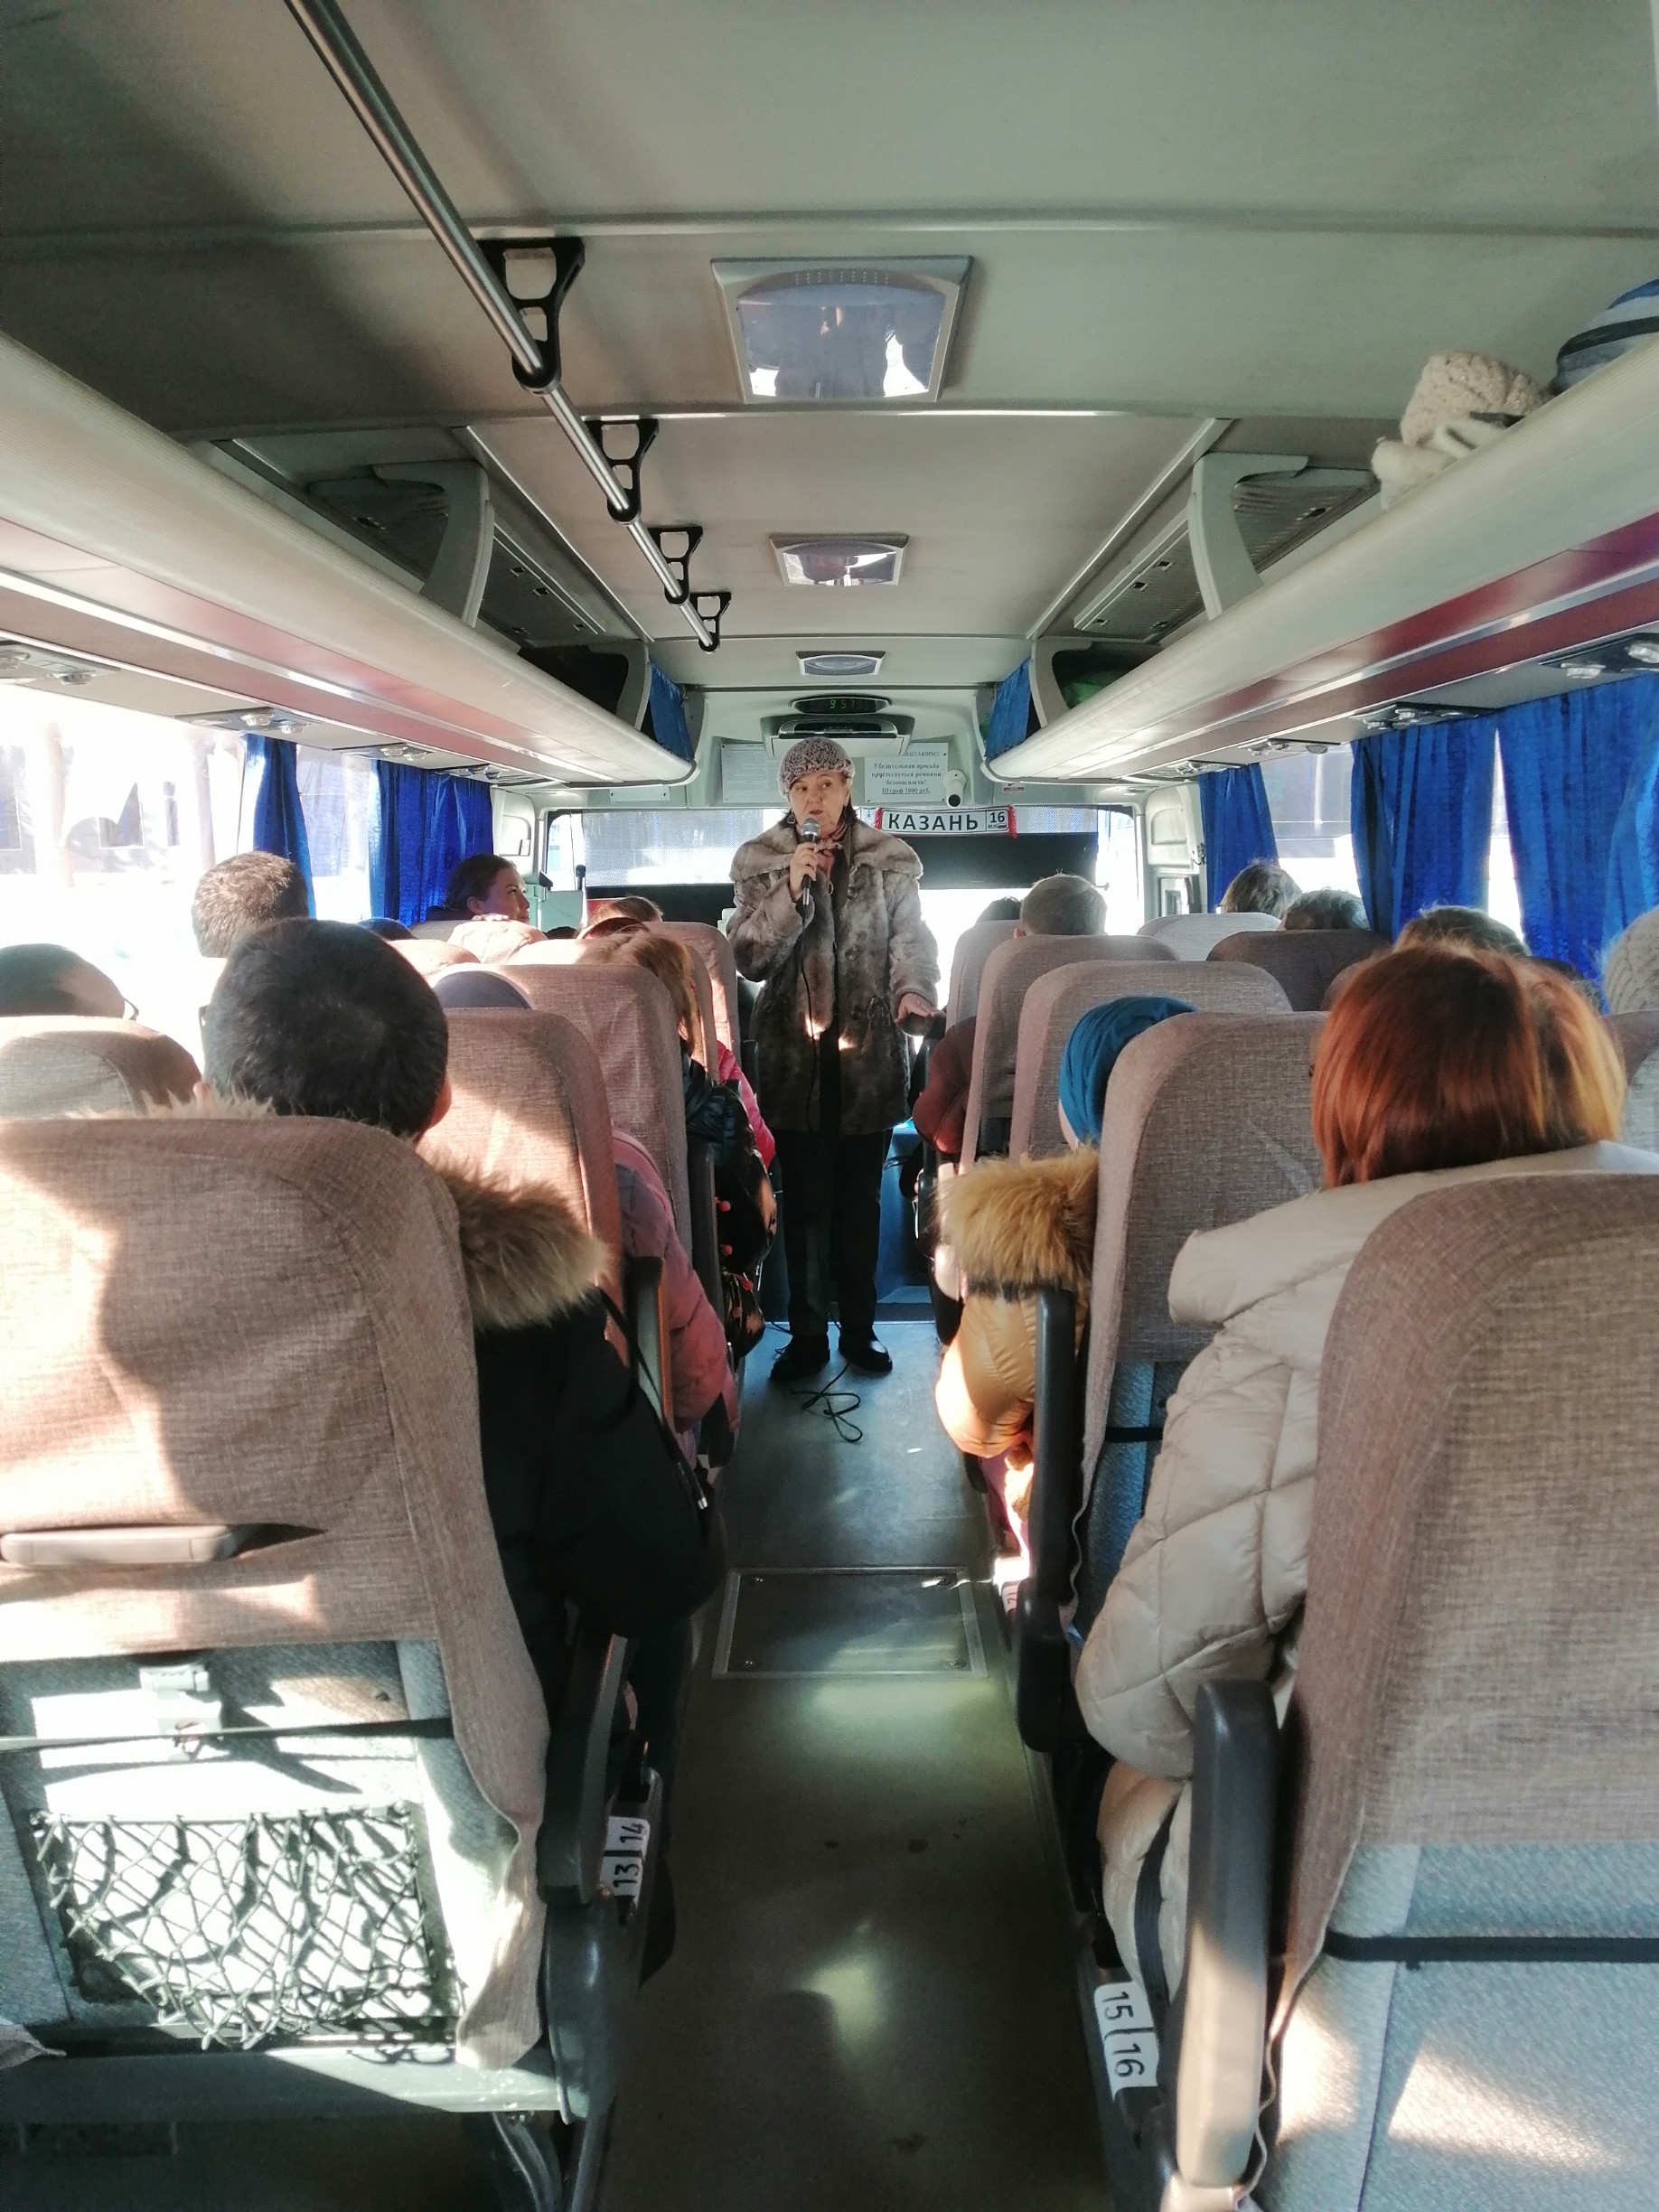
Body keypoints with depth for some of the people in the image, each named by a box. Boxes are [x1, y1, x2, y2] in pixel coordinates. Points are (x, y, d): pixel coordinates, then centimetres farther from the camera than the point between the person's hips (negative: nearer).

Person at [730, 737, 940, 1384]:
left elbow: (912, 938, -5)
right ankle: (806, 1335, 15)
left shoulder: (891, 859, 3)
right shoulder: (758, 861, 3)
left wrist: (914, 991, -27)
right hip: (793, 1052, 0)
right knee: (803, 1198, 2)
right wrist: (791, 889, -17)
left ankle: (859, 1329, 23)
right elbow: (749, 958, -3)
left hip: (868, 1051, 0)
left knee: (860, 1198, 9)